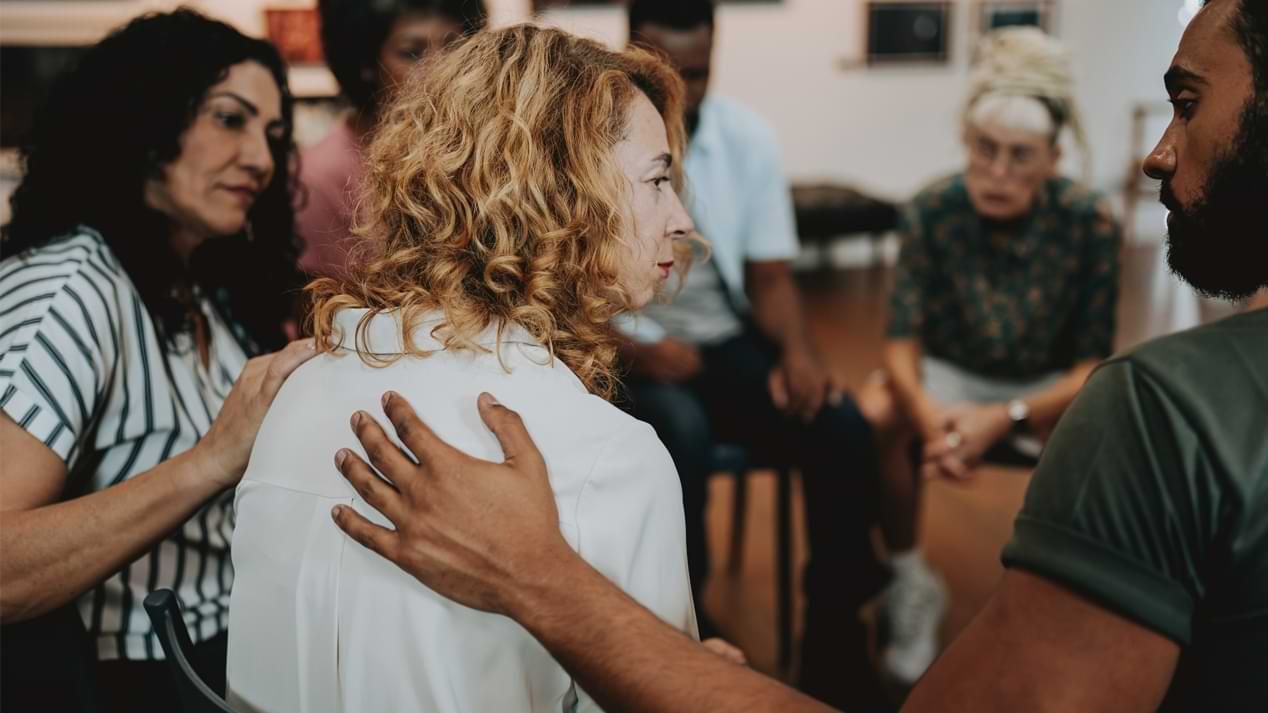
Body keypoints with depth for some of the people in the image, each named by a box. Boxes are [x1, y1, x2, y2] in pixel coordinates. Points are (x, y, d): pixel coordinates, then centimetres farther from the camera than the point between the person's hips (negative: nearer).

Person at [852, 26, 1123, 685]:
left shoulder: (1090, 225, -19)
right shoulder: (931, 212, -17)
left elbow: (1093, 366, -17)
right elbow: (902, 342, -18)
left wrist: (1005, 418, -33)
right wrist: (930, 412, -40)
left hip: (1047, 387, 0)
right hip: (950, 374, 1)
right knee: (874, 416, -30)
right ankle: (910, 585, -7)